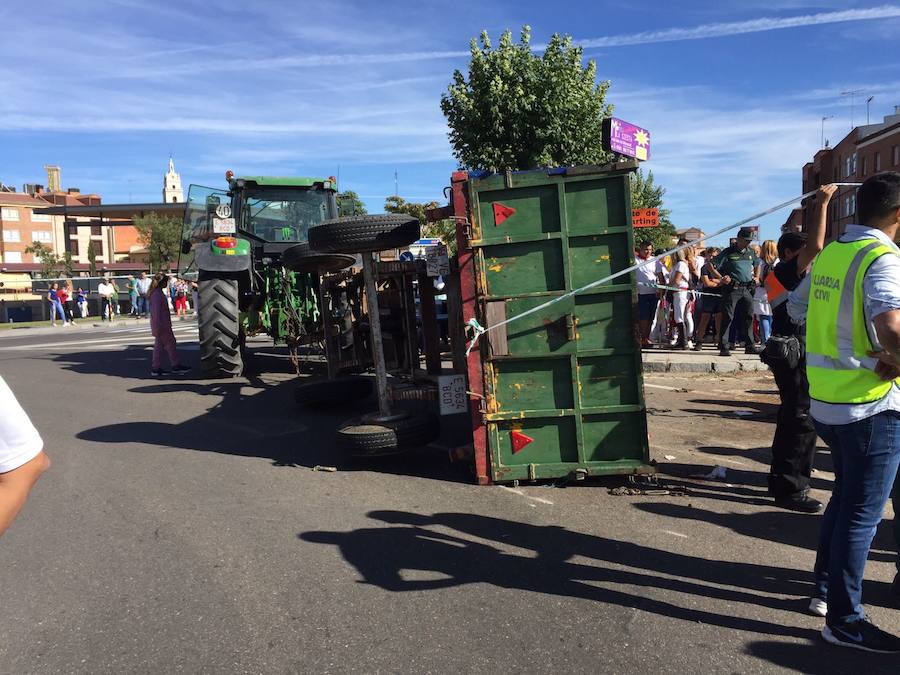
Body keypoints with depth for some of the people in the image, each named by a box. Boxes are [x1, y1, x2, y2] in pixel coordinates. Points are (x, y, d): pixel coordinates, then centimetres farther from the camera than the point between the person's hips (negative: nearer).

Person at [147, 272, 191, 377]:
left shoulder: (156, 293, 14)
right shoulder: (157, 294, -18)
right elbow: (156, 311, -22)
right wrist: (158, 327, -23)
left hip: (161, 325, 10)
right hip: (162, 325, -10)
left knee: (159, 345, 10)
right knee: (170, 343, -1)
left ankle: (156, 368, 12)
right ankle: (175, 366, 8)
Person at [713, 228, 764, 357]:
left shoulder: (750, 253, 14)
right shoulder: (728, 253, -5)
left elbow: (757, 264, 35)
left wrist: (756, 277, 21)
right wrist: (721, 279, -17)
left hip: (747, 289, 6)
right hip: (732, 289, -6)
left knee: (748, 317, 8)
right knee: (727, 318, -6)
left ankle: (749, 346, 15)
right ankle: (724, 347, -3)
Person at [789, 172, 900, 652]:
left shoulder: (828, 255, 6)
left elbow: (796, 308, 17)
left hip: (826, 399, 8)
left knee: (846, 496, 23)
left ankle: (826, 589, 36)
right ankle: (844, 621, 16)